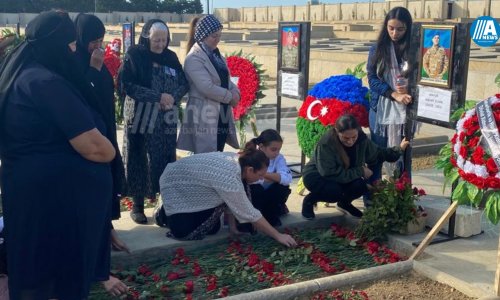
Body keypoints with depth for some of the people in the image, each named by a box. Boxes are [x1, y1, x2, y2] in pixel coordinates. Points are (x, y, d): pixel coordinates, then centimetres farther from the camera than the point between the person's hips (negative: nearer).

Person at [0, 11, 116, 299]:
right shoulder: (47, 82, -21)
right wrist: (110, 151, -2)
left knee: (32, 271, 21)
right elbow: (93, 146, -24)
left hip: (28, 188, 9)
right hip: (54, 194, -9)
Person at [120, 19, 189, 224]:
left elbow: (184, 83, 8)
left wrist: (173, 97, -14)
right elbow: (127, 85, -14)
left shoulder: (171, 57, 8)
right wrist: (158, 96, -19)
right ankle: (137, 205, 14)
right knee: (139, 161, 3)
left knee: (165, 161, 5)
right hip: (140, 120, -4)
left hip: (166, 121, 4)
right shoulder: (134, 55, -5)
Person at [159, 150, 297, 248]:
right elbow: (250, 214, -31)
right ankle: (166, 214, 9)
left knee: (213, 229, -2)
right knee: (183, 231, -19)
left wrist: (232, 224, -8)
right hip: (175, 187, -7)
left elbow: (231, 200, -3)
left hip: (191, 181, 7)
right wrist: (278, 236, -25)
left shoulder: (237, 160, -14)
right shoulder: (229, 178, -38)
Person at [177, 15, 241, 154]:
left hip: (222, 115, 8)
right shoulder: (194, 58, -14)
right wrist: (230, 96, -11)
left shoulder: (217, 55, 14)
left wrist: (235, 92, -4)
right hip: (204, 117, -8)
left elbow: (226, 80, 18)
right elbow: (207, 87, -23)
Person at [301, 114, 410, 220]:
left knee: (361, 186, -23)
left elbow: (378, 153, 6)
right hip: (317, 176, -5)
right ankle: (310, 200, -3)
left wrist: (399, 149, -3)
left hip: (344, 176, 5)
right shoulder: (326, 143, -32)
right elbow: (330, 173, -32)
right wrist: (360, 171, -27)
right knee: (336, 192, -35)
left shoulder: (361, 139, -15)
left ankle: (344, 203, 10)